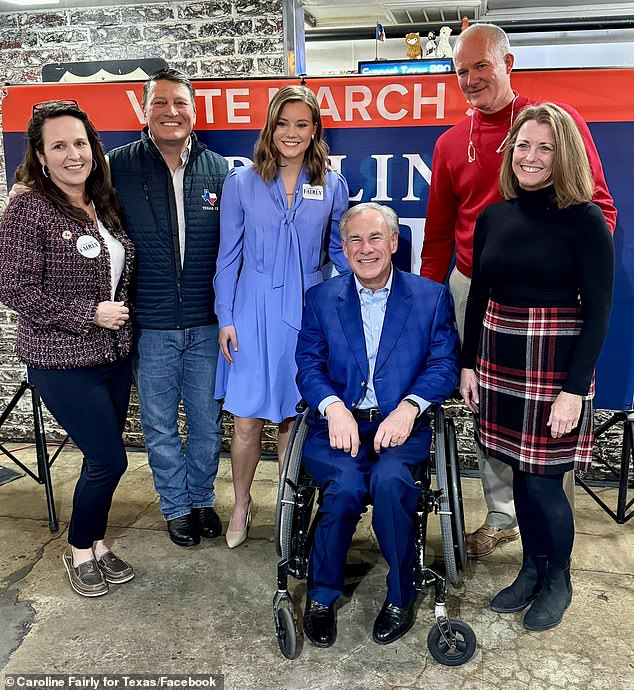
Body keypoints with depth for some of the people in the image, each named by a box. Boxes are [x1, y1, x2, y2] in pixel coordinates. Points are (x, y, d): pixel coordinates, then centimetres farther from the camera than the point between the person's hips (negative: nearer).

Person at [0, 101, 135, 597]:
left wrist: (121, 312, 5)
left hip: (115, 354, 6)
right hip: (64, 362, -6)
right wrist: (89, 314, -17)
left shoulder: (105, 206, 7)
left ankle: (96, 542, 35)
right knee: (110, 460, -3)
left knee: (103, 458, 15)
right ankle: (79, 552, 23)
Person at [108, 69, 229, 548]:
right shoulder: (120, 166, -3)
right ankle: (176, 507, 34)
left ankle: (203, 498, 38)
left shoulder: (219, 170, 2)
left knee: (207, 421, 14)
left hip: (207, 326, 1)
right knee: (160, 425, 12)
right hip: (150, 327, -1)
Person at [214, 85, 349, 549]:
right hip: (253, 315, -1)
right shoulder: (241, 183, 0)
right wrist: (226, 319, -2)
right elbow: (228, 257, 2)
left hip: (308, 314, 1)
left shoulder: (332, 187, 3)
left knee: (294, 416, 11)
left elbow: (342, 253, 10)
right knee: (247, 419, 2)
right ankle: (242, 504, 27)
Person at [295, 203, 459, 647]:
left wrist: (409, 406, -17)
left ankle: (401, 596, -3)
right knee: (345, 485, -28)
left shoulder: (431, 297, 9)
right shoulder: (322, 299, 12)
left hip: (401, 426, 0)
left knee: (389, 481, -31)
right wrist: (334, 407, -15)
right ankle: (322, 595, 0)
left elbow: (445, 363, 1)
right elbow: (308, 364, 5)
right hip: (338, 424, 1)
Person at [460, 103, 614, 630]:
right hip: (499, 362, 5)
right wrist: (468, 364, 8)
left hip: (554, 368, -4)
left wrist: (575, 388, -15)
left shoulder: (584, 220, -8)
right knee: (520, 473, 14)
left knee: (543, 481, 2)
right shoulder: (493, 217, 6)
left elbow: (598, 310, -10)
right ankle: (532, 569, 34)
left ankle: (558, 581, 28)